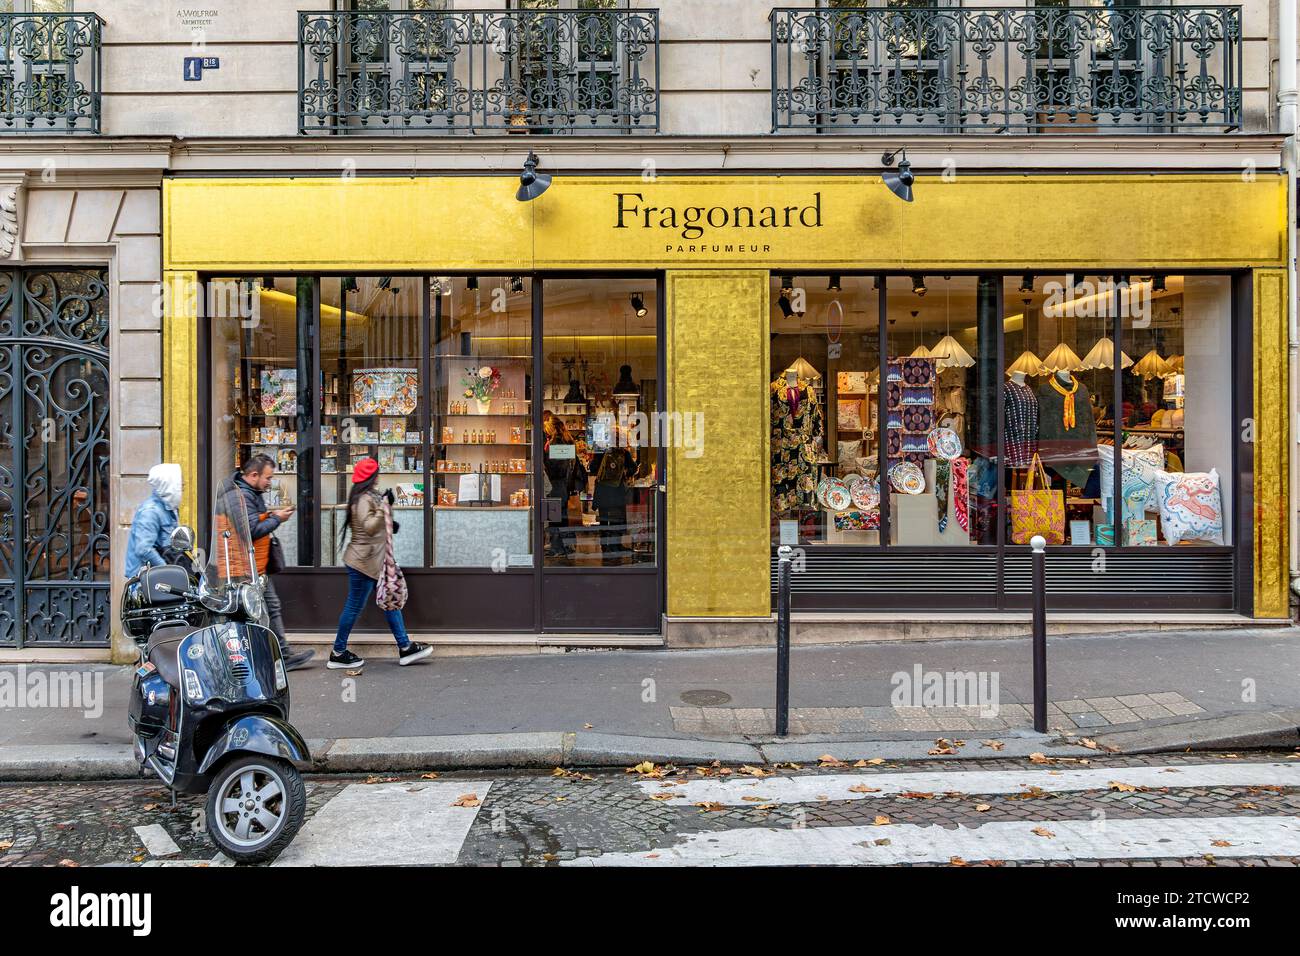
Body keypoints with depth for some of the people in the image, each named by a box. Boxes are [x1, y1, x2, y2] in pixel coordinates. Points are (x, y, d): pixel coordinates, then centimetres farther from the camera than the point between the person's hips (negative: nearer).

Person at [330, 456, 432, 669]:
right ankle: (338, 653, 13)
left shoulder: (370, 496, 16)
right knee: (354, 607, 0)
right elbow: (368, 527, -24)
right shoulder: (363, 498, -16)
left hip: (374, 561, 11)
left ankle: (405, 648, 14)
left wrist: (388, 523, 14)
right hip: (363, 561, -11)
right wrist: (384, 507, -27)